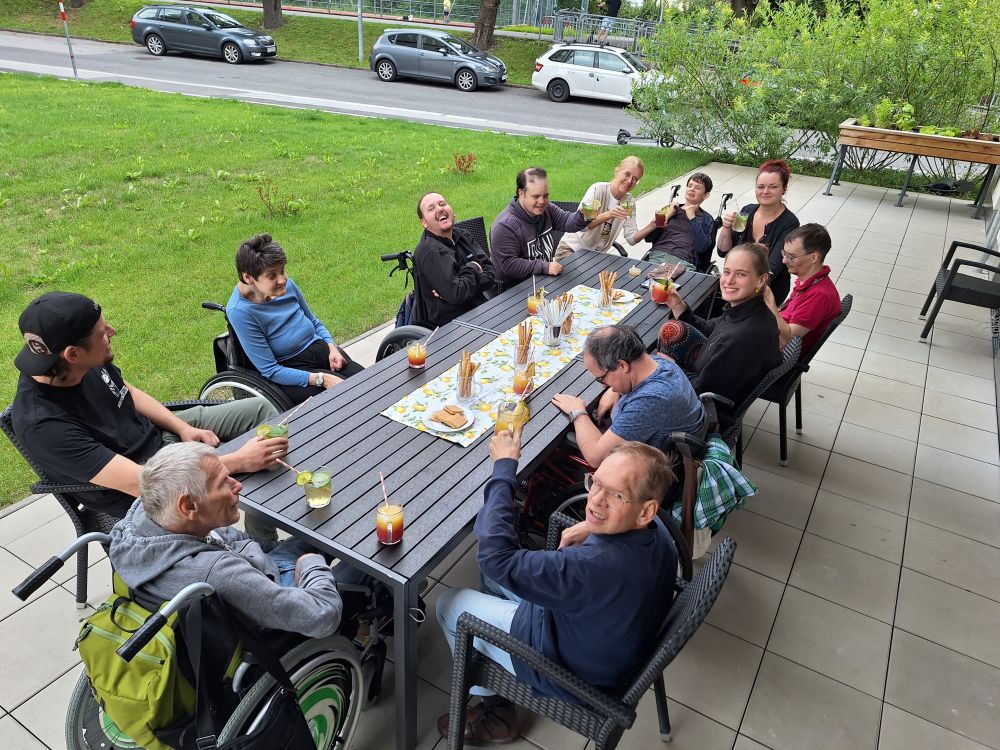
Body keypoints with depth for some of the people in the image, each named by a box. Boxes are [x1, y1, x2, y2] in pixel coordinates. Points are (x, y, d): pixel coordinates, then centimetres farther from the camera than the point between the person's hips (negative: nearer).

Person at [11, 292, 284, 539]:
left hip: (159, 433, 8)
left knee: (259, 408, 3)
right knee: (259, 470, -19)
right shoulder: (43, 425, -33)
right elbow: (139, 482, -36)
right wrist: (239, 461, -37)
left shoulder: (86, 363, -13)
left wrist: (183, 427, -6)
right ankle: (263, 544, 9)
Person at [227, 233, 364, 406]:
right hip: (291, 369, -6)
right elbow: (270, 371, -17)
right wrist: (321, 379, -24)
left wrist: (332, 347, -3)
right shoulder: (239, 312, -18)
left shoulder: (286, 285, -1)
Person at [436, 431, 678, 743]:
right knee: (494, 573, 18)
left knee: (448, 605, 5)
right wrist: (593, 526, -5)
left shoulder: (599, 567, -44)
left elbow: (496, 555, -38)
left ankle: (497, 714, 25)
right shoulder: (654, 529, -17)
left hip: (571, 674, -7)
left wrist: (505, 465, -31)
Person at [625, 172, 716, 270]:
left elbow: (702, 247, -3)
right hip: (658, 255, 1)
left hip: (684, 261, -1)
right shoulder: (670, 209, 22)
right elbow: (648, 238, 13)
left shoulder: (707, 219, 17)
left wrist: (692, 217, 5)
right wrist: (668, 215, 9)